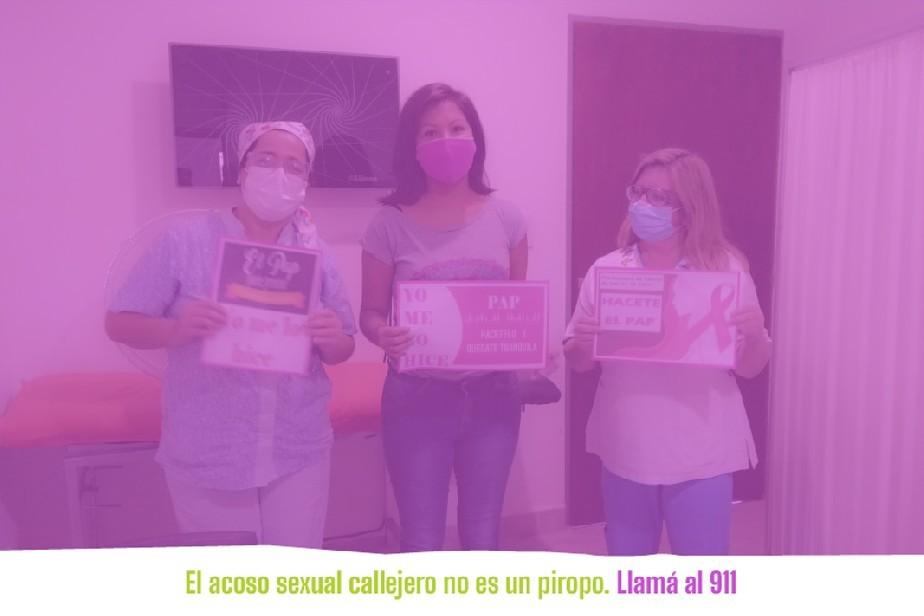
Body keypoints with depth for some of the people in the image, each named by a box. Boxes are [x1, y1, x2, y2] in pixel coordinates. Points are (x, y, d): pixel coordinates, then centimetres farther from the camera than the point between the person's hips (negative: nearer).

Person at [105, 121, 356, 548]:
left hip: (299, 455, 2)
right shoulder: (185, 241, -7)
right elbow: (119, 323, -4)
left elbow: (342, 350, 7)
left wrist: (331, 341, -17)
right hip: (206, 459, -2)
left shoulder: (316, 253, 2)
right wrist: (177, 330, -24)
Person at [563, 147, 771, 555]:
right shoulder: (606, 270, -2)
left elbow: (749, 368, 1)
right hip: (626, 452, 2)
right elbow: (577, 363, 3)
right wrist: (581, 345, -19)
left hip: (700, 454, -1)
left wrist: (754, 336, -19)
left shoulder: (726, 270, -5)